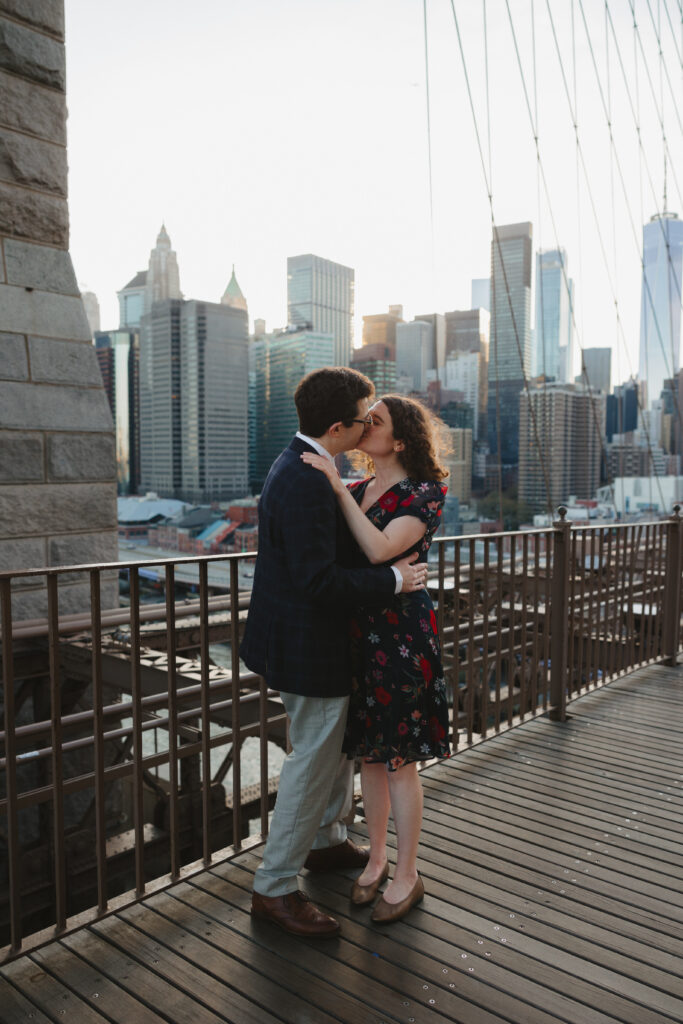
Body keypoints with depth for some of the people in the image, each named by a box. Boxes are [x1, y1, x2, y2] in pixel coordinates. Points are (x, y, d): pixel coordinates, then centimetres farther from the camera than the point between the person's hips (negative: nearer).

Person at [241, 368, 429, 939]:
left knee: (339, 744, 25)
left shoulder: (302, 468, 7)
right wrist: (393, 580, -19)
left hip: (315, 639, 11)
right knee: (314, 761, 4)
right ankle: (275, 888, 20)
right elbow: (319, 580, -30)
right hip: (308, 646, -11)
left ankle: (328, 841, 46)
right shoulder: (304, 482, -26)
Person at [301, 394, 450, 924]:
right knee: (368, 752, 16)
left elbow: (380, 549, -26)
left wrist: (337, 487, -23)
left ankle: (407, 875, 23)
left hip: (401, 635, -6)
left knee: (399, 759, 4)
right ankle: (376, 859, 34)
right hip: (357, 631, 7)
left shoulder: (424, 494, -10)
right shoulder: (356, 490, 10)